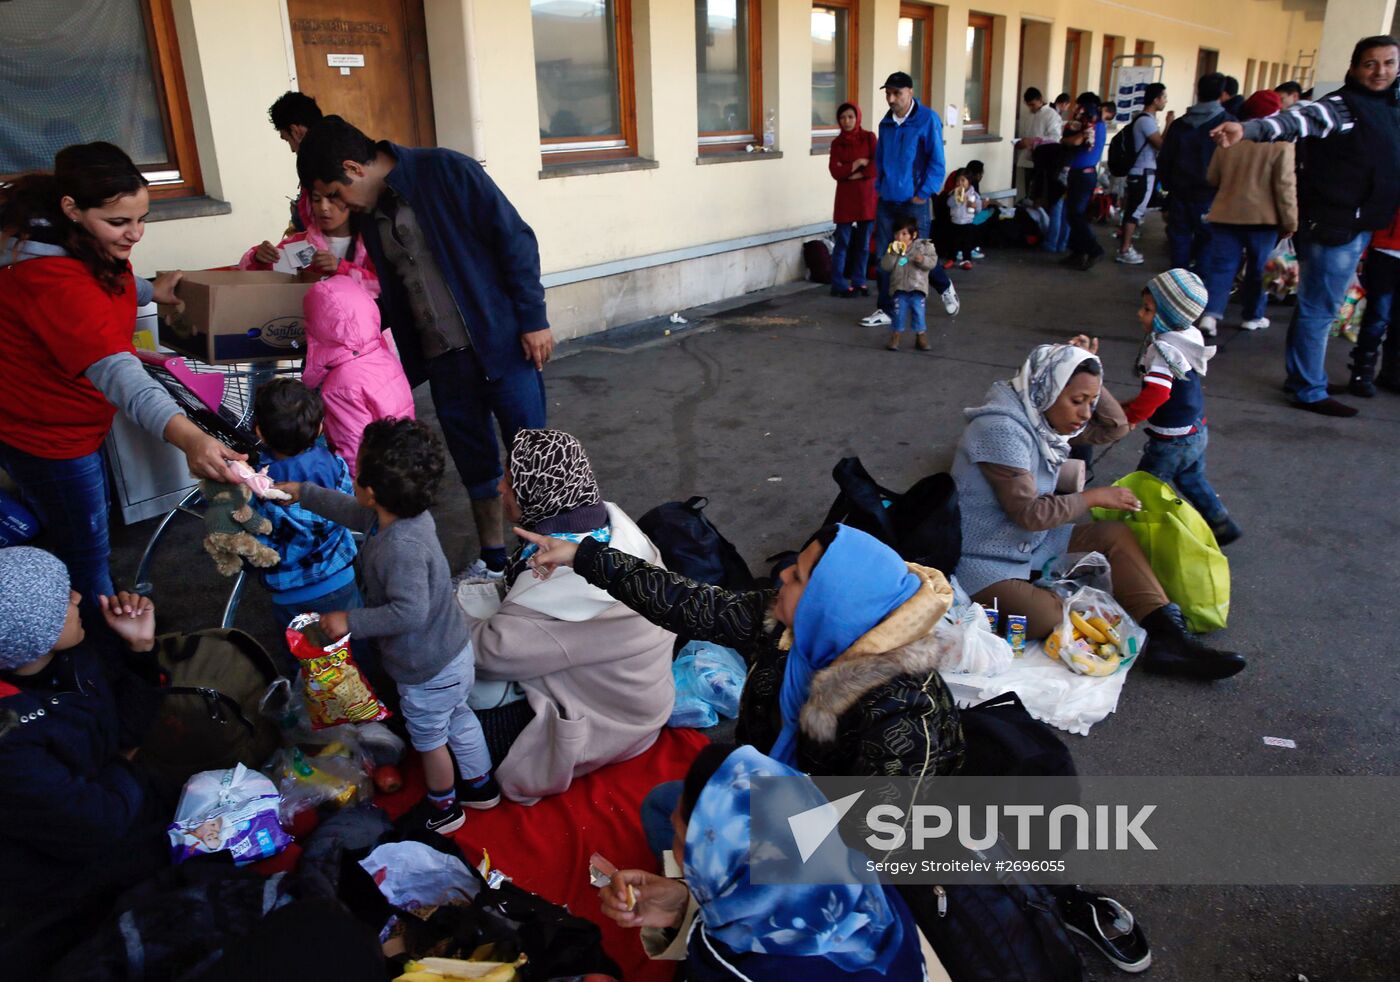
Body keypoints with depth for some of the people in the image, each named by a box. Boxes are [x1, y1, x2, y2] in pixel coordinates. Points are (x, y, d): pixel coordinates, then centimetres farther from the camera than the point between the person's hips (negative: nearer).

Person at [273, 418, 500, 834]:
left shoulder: (401, 546, -37)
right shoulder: (411, 514, -9)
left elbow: (409, 612, -38)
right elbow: (351, 511, 9)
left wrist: (350, 621, -28)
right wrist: (302, 493, 14)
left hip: (428, 670, -8)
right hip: (454, 652, 8)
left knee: (428, 737, 19)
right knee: (459, 719, 29)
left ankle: (443, 808, 43)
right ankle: (480, 786, 50)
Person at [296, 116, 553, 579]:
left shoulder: (446, 171, -10)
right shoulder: (372, 217, 10)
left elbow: (514, 239, -12)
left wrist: (532, 318, -13)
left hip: (502, 344, -6)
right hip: (443, 361, 6)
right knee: (473, 461, 14)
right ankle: (492, 561, 30)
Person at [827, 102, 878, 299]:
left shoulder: (869, 137, 3)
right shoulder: (837, 143, 5)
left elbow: (877, 165, -6)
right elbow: (835, 172, -6)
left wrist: (858, 174, -14)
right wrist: (858, 163, -11)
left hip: (867, 195, 1)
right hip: (845, 196, -1)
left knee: (864, 242, 5)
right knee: (843, 241, -3)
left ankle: (859, 282, 14)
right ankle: (839, 285, 0)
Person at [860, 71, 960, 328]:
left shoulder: (928, 120, -9)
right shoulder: (886, 122, 8)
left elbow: (937, 161, -10)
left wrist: (923, 194, -12)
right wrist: (880, 187, 9)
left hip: (913, 201, -5)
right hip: (886, 201, 5)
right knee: (884, 256, 3)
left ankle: (945, 287, 32)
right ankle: (887, 310, 12)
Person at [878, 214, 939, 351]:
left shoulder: (923, 246, 0)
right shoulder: (893, 248, 5)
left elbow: (933, 261, -3)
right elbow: (885, 266, -5)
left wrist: (923, 260, -22)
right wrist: (893, 253, -17)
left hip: (917, 288, -1)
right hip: (899, 288, 1)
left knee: (918, 312, -1)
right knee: (899, 312, 1)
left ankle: (921, 336, 14)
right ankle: (895, 336, 14)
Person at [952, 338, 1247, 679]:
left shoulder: (1042, 416, 3)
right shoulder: (1001, 428, -23)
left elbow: (1115, 428, 11)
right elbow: (1028, 513, -25)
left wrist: (1089, 383, -2)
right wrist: (1094, 497, -13)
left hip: (1031, 542, 10)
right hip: (986, 562, -9)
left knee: (1114, 534, 3)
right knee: (1058, 624, -26)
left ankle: (1168, 635, -3)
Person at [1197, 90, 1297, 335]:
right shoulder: (1281, 142, -10)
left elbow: (1212, 177, 10)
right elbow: (1285, 185, -11)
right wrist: (1290, 221, -3)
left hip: (1225, 213, 2)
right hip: (1262, 216, -2)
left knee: (1222, 266, 4)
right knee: (1258, 268, 11)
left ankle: (1211, 312, -11)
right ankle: (1253, 316, 20)